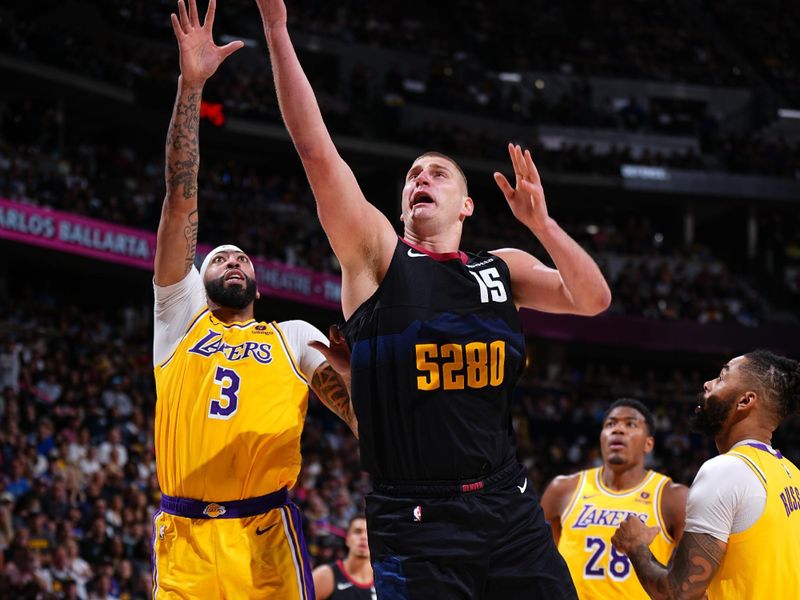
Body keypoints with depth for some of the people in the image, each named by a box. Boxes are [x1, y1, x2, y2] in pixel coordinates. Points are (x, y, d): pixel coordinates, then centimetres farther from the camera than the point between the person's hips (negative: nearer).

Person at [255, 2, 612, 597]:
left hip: (509, 507, 3)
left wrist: (541, 223, -8)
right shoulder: (378, 255, 4)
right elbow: (317, 150, -5)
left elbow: (593, 300, 4)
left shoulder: (503, 267, 15)